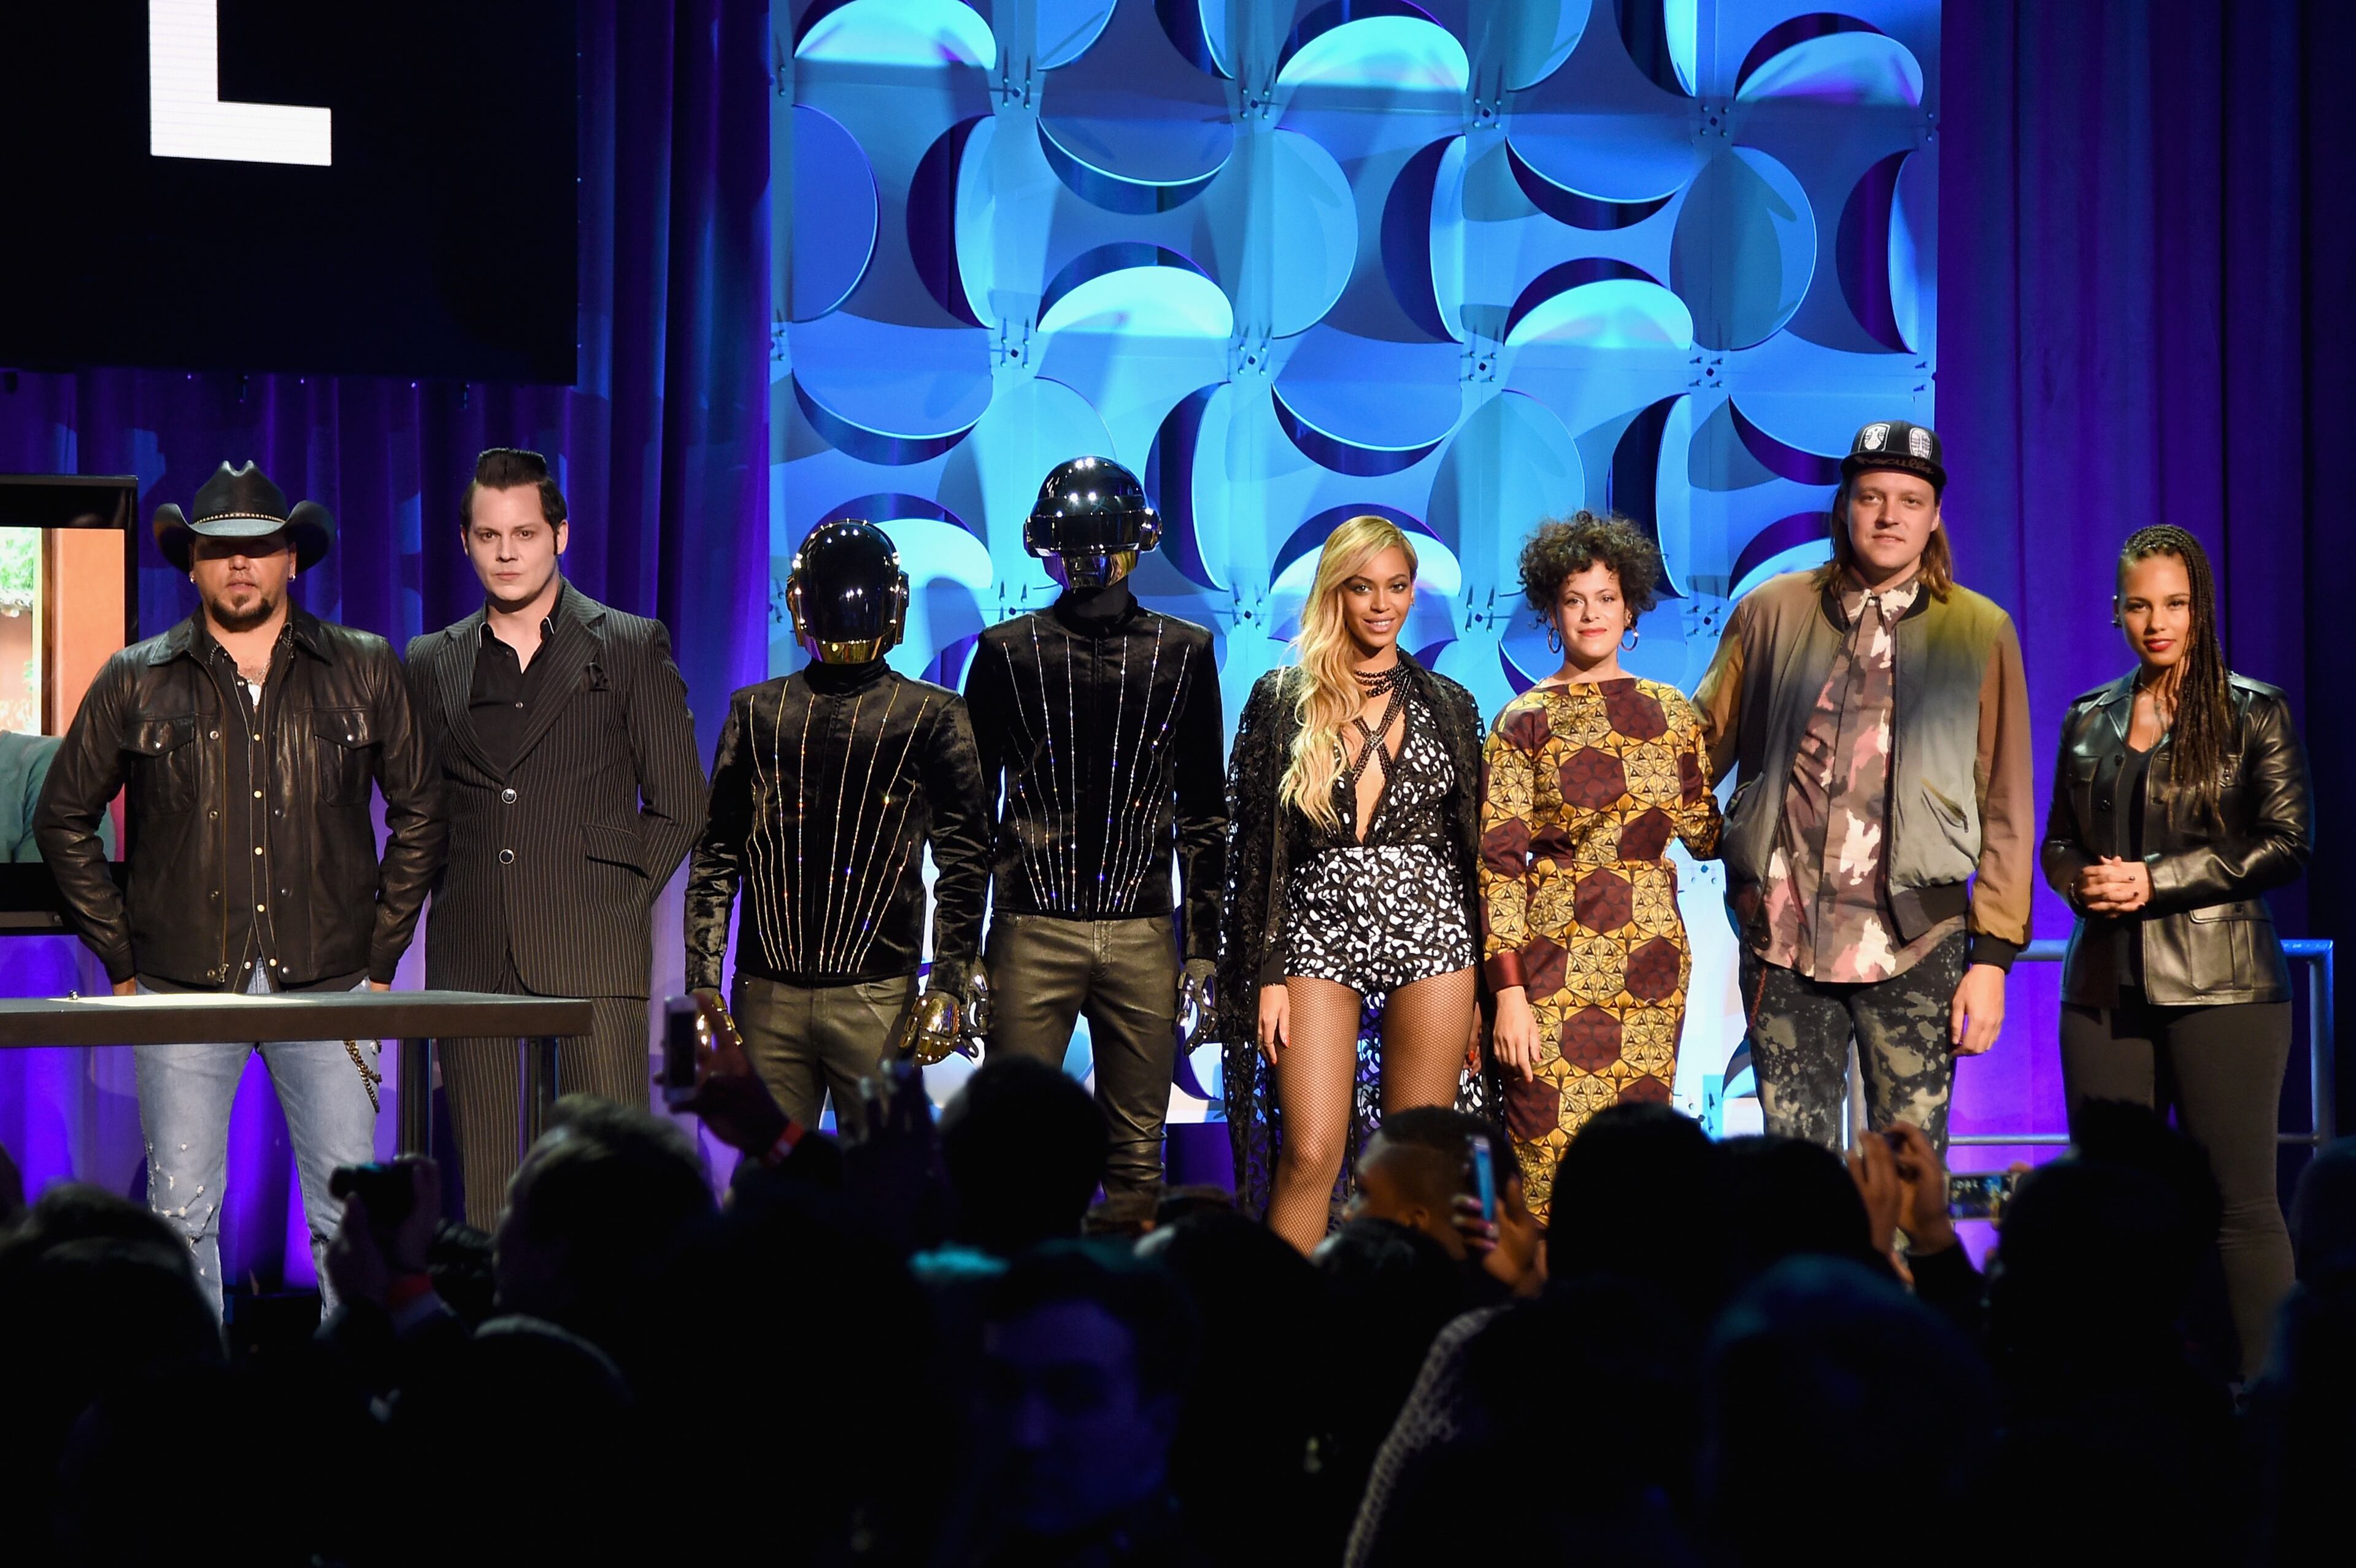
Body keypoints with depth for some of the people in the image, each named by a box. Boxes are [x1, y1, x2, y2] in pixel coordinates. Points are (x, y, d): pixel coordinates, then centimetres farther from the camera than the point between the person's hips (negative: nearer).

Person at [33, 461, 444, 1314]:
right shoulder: (136, 683, 6)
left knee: (350, 1213, -1)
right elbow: (64, 818, 13)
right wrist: (121, 960, 6)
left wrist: (381, 955, 7)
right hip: (183, 988, 0)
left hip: (326, 987, 0)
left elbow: (419, 810, 13)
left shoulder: (366, 670, 6)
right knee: (182, 1213, -1)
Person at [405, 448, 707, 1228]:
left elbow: (679, 805, 6)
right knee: (487, 1194, 1)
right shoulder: (432, 665, 15)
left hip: (593, 958, -3)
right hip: (473, 960, 3)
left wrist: (615, 902, -1)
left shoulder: (632, 647, 7)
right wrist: (457, 898, 5)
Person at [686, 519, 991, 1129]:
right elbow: (717, 855, 13)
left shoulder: (932, 716, 6)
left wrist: (950, 986, -6)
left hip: (877, 994, -2)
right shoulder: (757, 712, 14)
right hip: (768, 996, 2)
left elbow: (964, 861, 3)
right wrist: (702, 986, 5)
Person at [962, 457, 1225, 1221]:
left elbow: (1203, 813, 10)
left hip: (1142, 934, 1)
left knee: (1137, 1157, 4)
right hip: (1032, 930, -1)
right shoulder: (1009, 651, 5)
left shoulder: (1183, 653, 7)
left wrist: (1202, 947, 5)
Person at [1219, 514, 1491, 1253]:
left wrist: (1483, 983, 8)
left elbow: (1474, 845, 11)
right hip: (1318, 937, -1)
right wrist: (1266, 975, -4)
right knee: (1309, 1155, -10)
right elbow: (1254, 847, 3)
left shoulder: (1449, 706, 10)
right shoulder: (1282, 700, 4)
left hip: (1431, 936, 2)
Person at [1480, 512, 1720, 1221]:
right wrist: (1509, 993, -10)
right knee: (1552, 1159, -7)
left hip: (1651, 963, 3)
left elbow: (1704, 833, 15)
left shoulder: (1668, 711, 11)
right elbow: (1499, 862, -4)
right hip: (1554, 961, -3)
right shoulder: (1524, 722, 1)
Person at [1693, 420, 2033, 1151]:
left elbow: (2006, 809, 4)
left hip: (1914, 942, -1)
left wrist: (1992, 953, -2)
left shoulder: (1980, 632, 5)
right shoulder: (1770, 612, 9)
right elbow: (1701, 748, 14)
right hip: (1783, 935, 2)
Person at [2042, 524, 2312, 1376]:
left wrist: (2157, 880, -12)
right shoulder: (2089, 720, 14)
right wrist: (2084, 882, -4)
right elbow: (2058, 842, 20)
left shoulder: (2254, 712, 1)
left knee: (2239, 1203, -6)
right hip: (2107, 985, 4)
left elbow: (2287, 842, -5)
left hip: (2220, 984, -4)